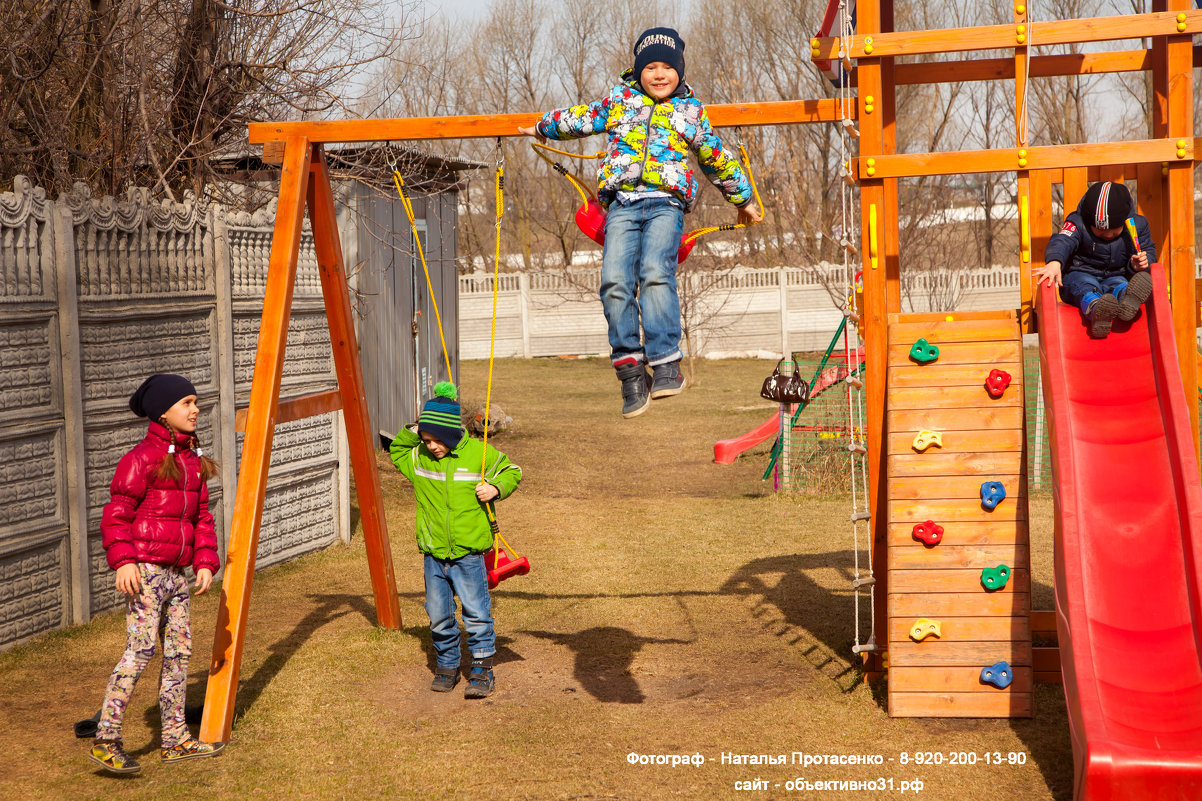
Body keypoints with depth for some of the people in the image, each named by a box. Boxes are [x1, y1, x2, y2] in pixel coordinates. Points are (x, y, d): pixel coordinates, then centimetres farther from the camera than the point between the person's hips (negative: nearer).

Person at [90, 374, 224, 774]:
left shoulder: (193, 459, 16)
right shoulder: (143, 457, -9)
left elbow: (201, 517, 18)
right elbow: (117, 513, -11)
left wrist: (205, 562, 8)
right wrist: (123, 560, -20)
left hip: (176, 572, 8)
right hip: (144, 569, -8)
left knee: (179, 649, 9)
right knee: (140, 649, -13)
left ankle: (175, 740, 17)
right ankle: (105, 740, -9)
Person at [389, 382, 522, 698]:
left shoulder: (479, 453, -7)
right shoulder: (418, 457, 3)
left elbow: (511, 471, 6)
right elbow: (395, 450, 22)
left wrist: (496, 488, -15)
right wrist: (414, 431, 3)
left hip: (468, 554, -3)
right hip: (433, 556, 4)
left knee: (476, 613, -2)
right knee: (439, 616, 10)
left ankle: (482, 669, 9)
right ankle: (447, 666, 27)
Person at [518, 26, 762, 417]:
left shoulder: (691, 111, 18)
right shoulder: (619, 99, 20)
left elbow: (718, 159, 29)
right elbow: (580, 119, 35)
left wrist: (743, 200, 38)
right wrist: (540, 128, 44)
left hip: (666, 203, -1)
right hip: (622, 204, 2)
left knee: (656, 274, -26)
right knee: (615, 280, -17)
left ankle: (665, 364, -27)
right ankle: (631, 371, -11)